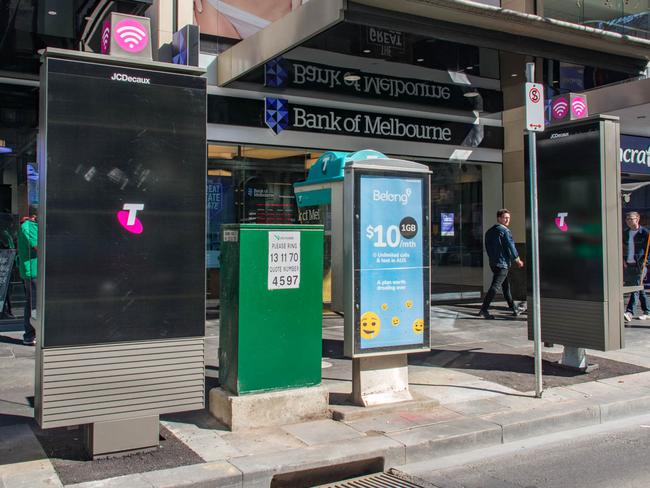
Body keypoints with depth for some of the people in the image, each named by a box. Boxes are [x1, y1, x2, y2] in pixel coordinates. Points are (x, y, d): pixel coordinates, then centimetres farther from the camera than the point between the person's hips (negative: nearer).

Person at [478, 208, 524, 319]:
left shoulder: (489, 232, 14)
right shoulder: (504, 231, -11)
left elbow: (487, 248, 17)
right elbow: (511, 246, -11)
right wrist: (517, 260, 1)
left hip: (493, 263, 9)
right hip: (503, 263, -9)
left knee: (506, 285, 18)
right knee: (495, 286, -11)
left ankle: (513, 309, 27)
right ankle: (484, 309, -18)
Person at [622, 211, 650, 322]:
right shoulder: (625, 233, 10)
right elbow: (621, 247, 18)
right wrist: (622, 259, 5)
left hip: (639, 264, -6)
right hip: (627, 264, 6)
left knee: (636, 288, -11)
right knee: (639, 288, 12)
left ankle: (630, 312, -17)